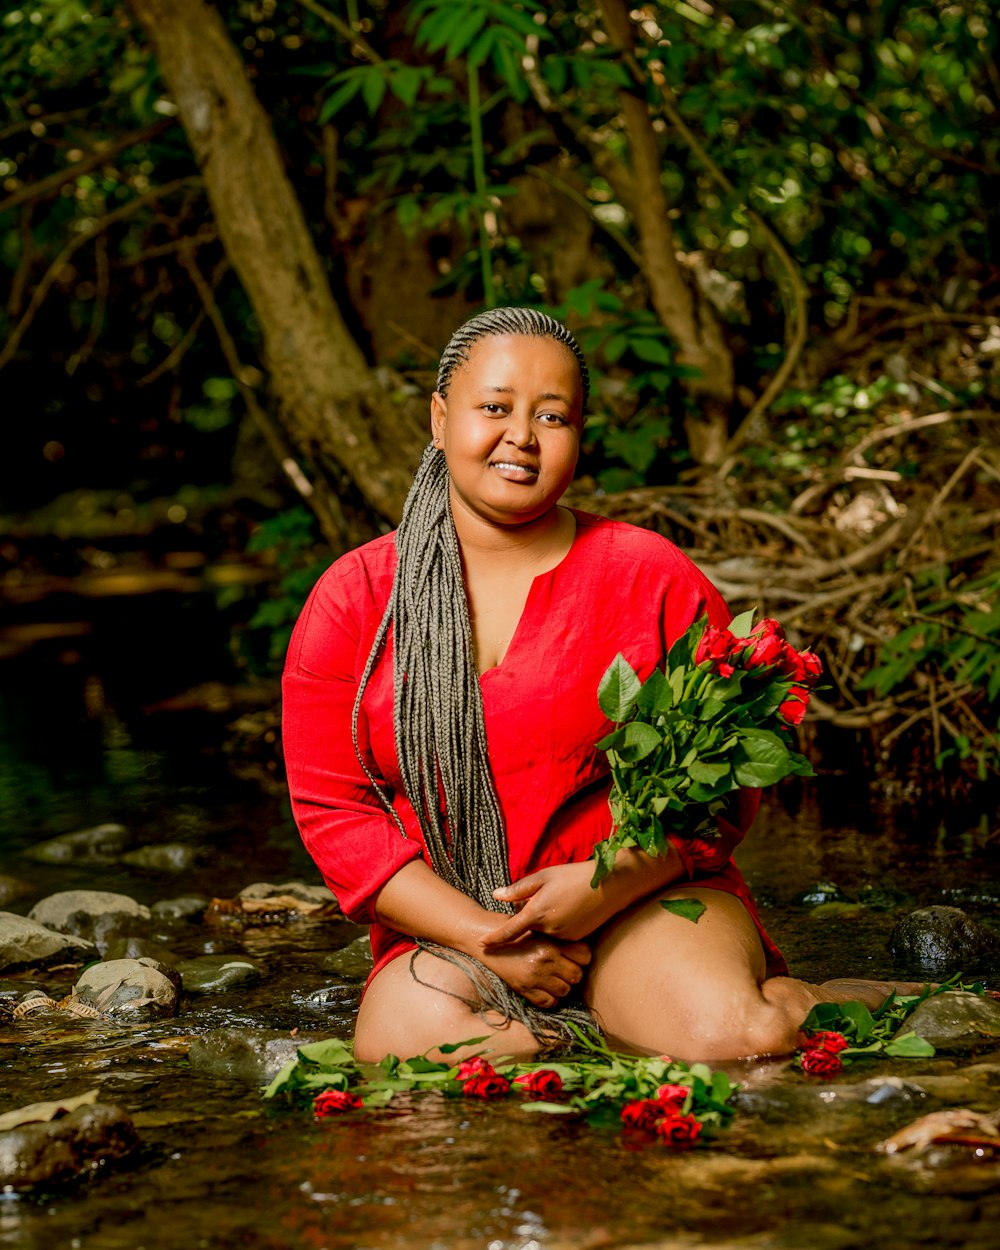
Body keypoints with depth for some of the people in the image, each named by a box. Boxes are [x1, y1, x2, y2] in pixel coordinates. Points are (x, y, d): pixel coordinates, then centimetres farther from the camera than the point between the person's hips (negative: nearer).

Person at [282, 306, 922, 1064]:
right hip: (450, 930, 2)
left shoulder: (656, 580, 3)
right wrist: (486, 938, -11)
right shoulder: (351, 600, 4)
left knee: (729, 1038, -32)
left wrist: (607, 884, -14)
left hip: (649, 900, -1)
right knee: (412, 1043, -32)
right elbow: (334, 811, 1)